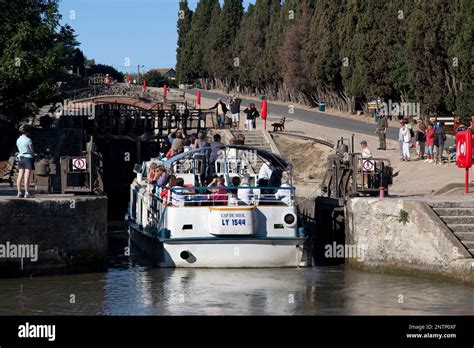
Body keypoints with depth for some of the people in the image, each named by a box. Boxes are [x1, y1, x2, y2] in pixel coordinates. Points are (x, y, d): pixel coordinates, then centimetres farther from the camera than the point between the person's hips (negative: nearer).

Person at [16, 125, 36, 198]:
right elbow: (32, 151, -6)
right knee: (26, 177, -5)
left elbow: (19, 150, 13)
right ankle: (26, 193, -5)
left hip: (20, 158, 6)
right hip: (28, 158, -6)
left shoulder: (18, 140, 6)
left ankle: (19, 192, 3)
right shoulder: (28, 140, -12)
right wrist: (33, 156, 12)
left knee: (20, 176, 5)